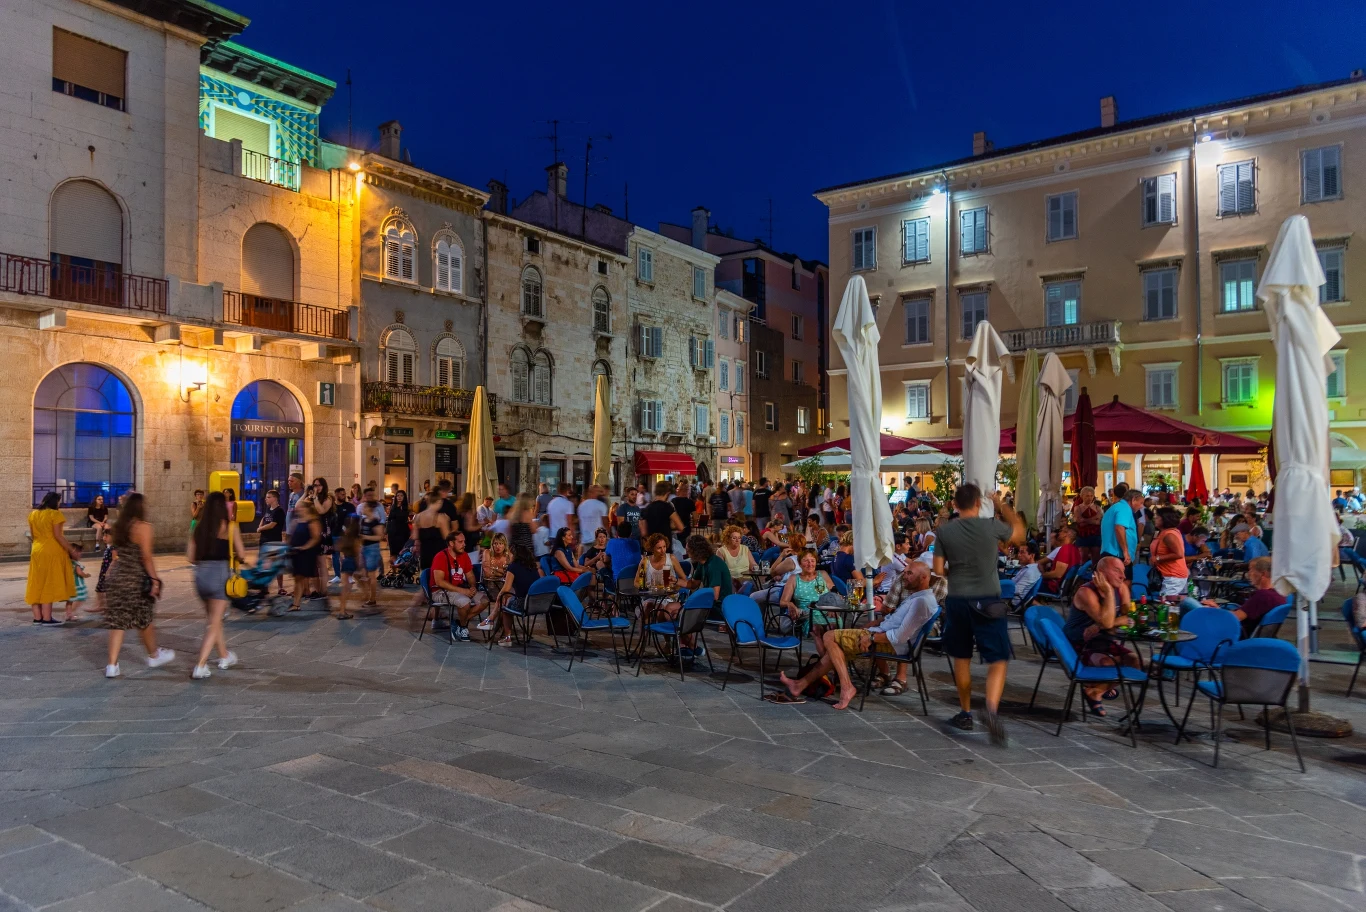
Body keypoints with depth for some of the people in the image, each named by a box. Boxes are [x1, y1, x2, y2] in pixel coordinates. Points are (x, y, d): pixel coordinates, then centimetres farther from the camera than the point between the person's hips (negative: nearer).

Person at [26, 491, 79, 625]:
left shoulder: (33, 514, 10)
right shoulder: (55, 514, -11)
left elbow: (33, 535, 14)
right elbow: (58, 536, -16)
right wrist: (71, 550, -12)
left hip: (36, 551, 7)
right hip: (52, 552, -7)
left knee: (37, 584, 9)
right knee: (49, 584, -5)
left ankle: (37, 617, 11)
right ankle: (47, 618, -5)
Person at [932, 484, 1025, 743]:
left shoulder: (945, 531, -3)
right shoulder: (991, 525, -8)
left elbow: (939, 569, 0)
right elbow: (1019, 532, 12)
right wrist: (1002, 505, 21)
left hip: (957, 600, 2)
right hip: (987, 600, -2)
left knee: (961, 658, 16)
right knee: (998, 660, 1)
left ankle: (965, 714, 26)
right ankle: (992, 709, -21)